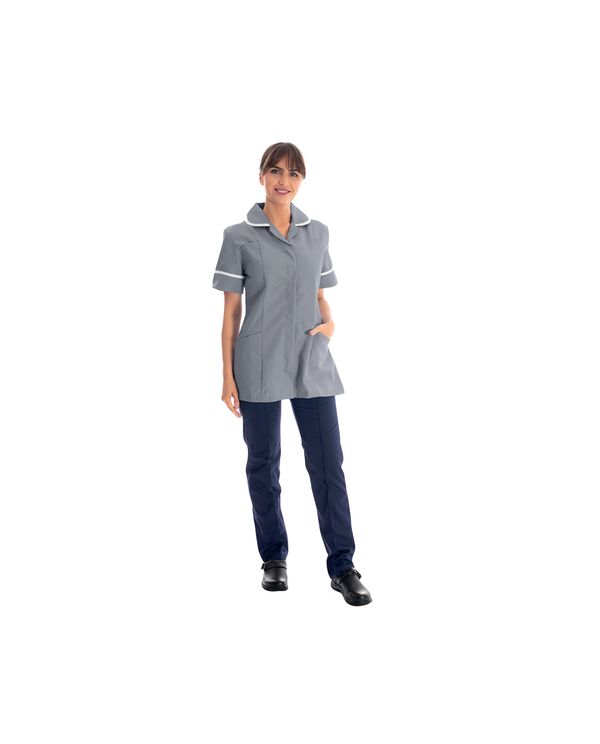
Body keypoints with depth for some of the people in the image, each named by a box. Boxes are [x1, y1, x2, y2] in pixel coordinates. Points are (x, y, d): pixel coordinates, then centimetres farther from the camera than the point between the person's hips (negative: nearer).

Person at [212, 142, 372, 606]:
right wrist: (228, 376, -3)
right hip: (260, 364, -2)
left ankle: (343, 568, 7)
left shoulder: (318, 233, 8)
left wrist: (330, 323, -5)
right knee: (264, 463, 8)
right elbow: (231, 311, 0)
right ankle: (274, 559, 24)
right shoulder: (239, 236, -1)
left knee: (328, 463, -1)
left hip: (312, 363, 2)